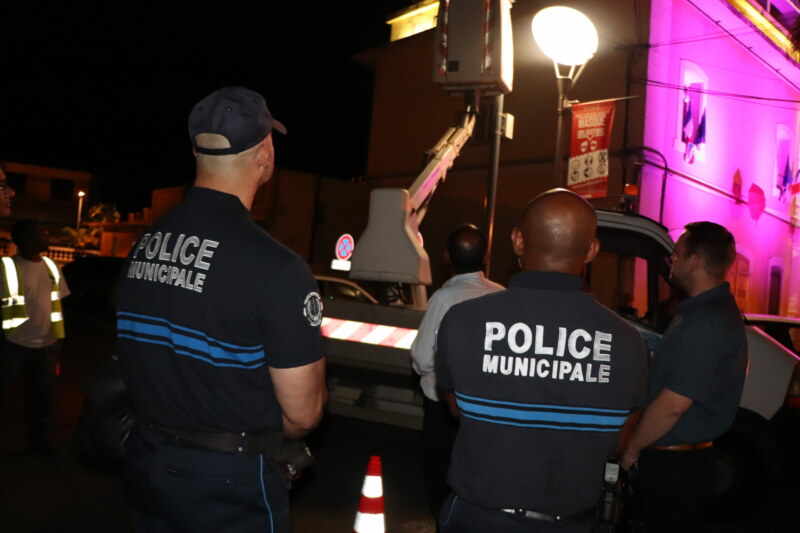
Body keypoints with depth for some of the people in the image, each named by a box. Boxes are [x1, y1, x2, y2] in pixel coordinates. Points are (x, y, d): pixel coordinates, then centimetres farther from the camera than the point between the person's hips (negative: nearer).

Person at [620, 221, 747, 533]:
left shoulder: (704, 323, -24)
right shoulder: (718, 310, 11)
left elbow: (673, 404, -26)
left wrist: (631, 450, -12)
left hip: (673, 465, -10)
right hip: (682, 459, 10)